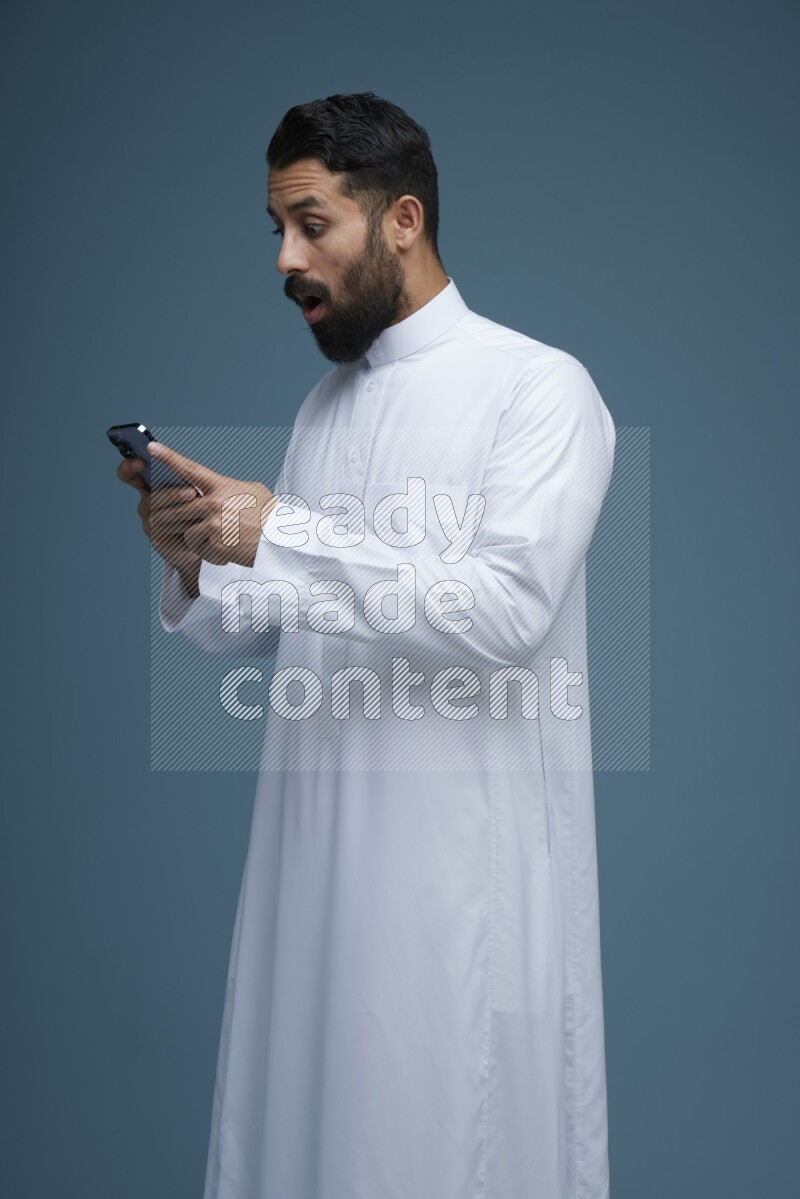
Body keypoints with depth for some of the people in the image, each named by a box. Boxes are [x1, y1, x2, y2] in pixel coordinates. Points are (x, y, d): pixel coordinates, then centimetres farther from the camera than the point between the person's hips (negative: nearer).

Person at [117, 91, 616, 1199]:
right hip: (319, 842, 6)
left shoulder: (540, 388, -8)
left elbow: (509, 611, -20)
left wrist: (279, 534, -22)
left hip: (467, 858, -6)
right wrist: (198, 568, -6)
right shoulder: (325, 404, 14)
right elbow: (283, 620, 15)